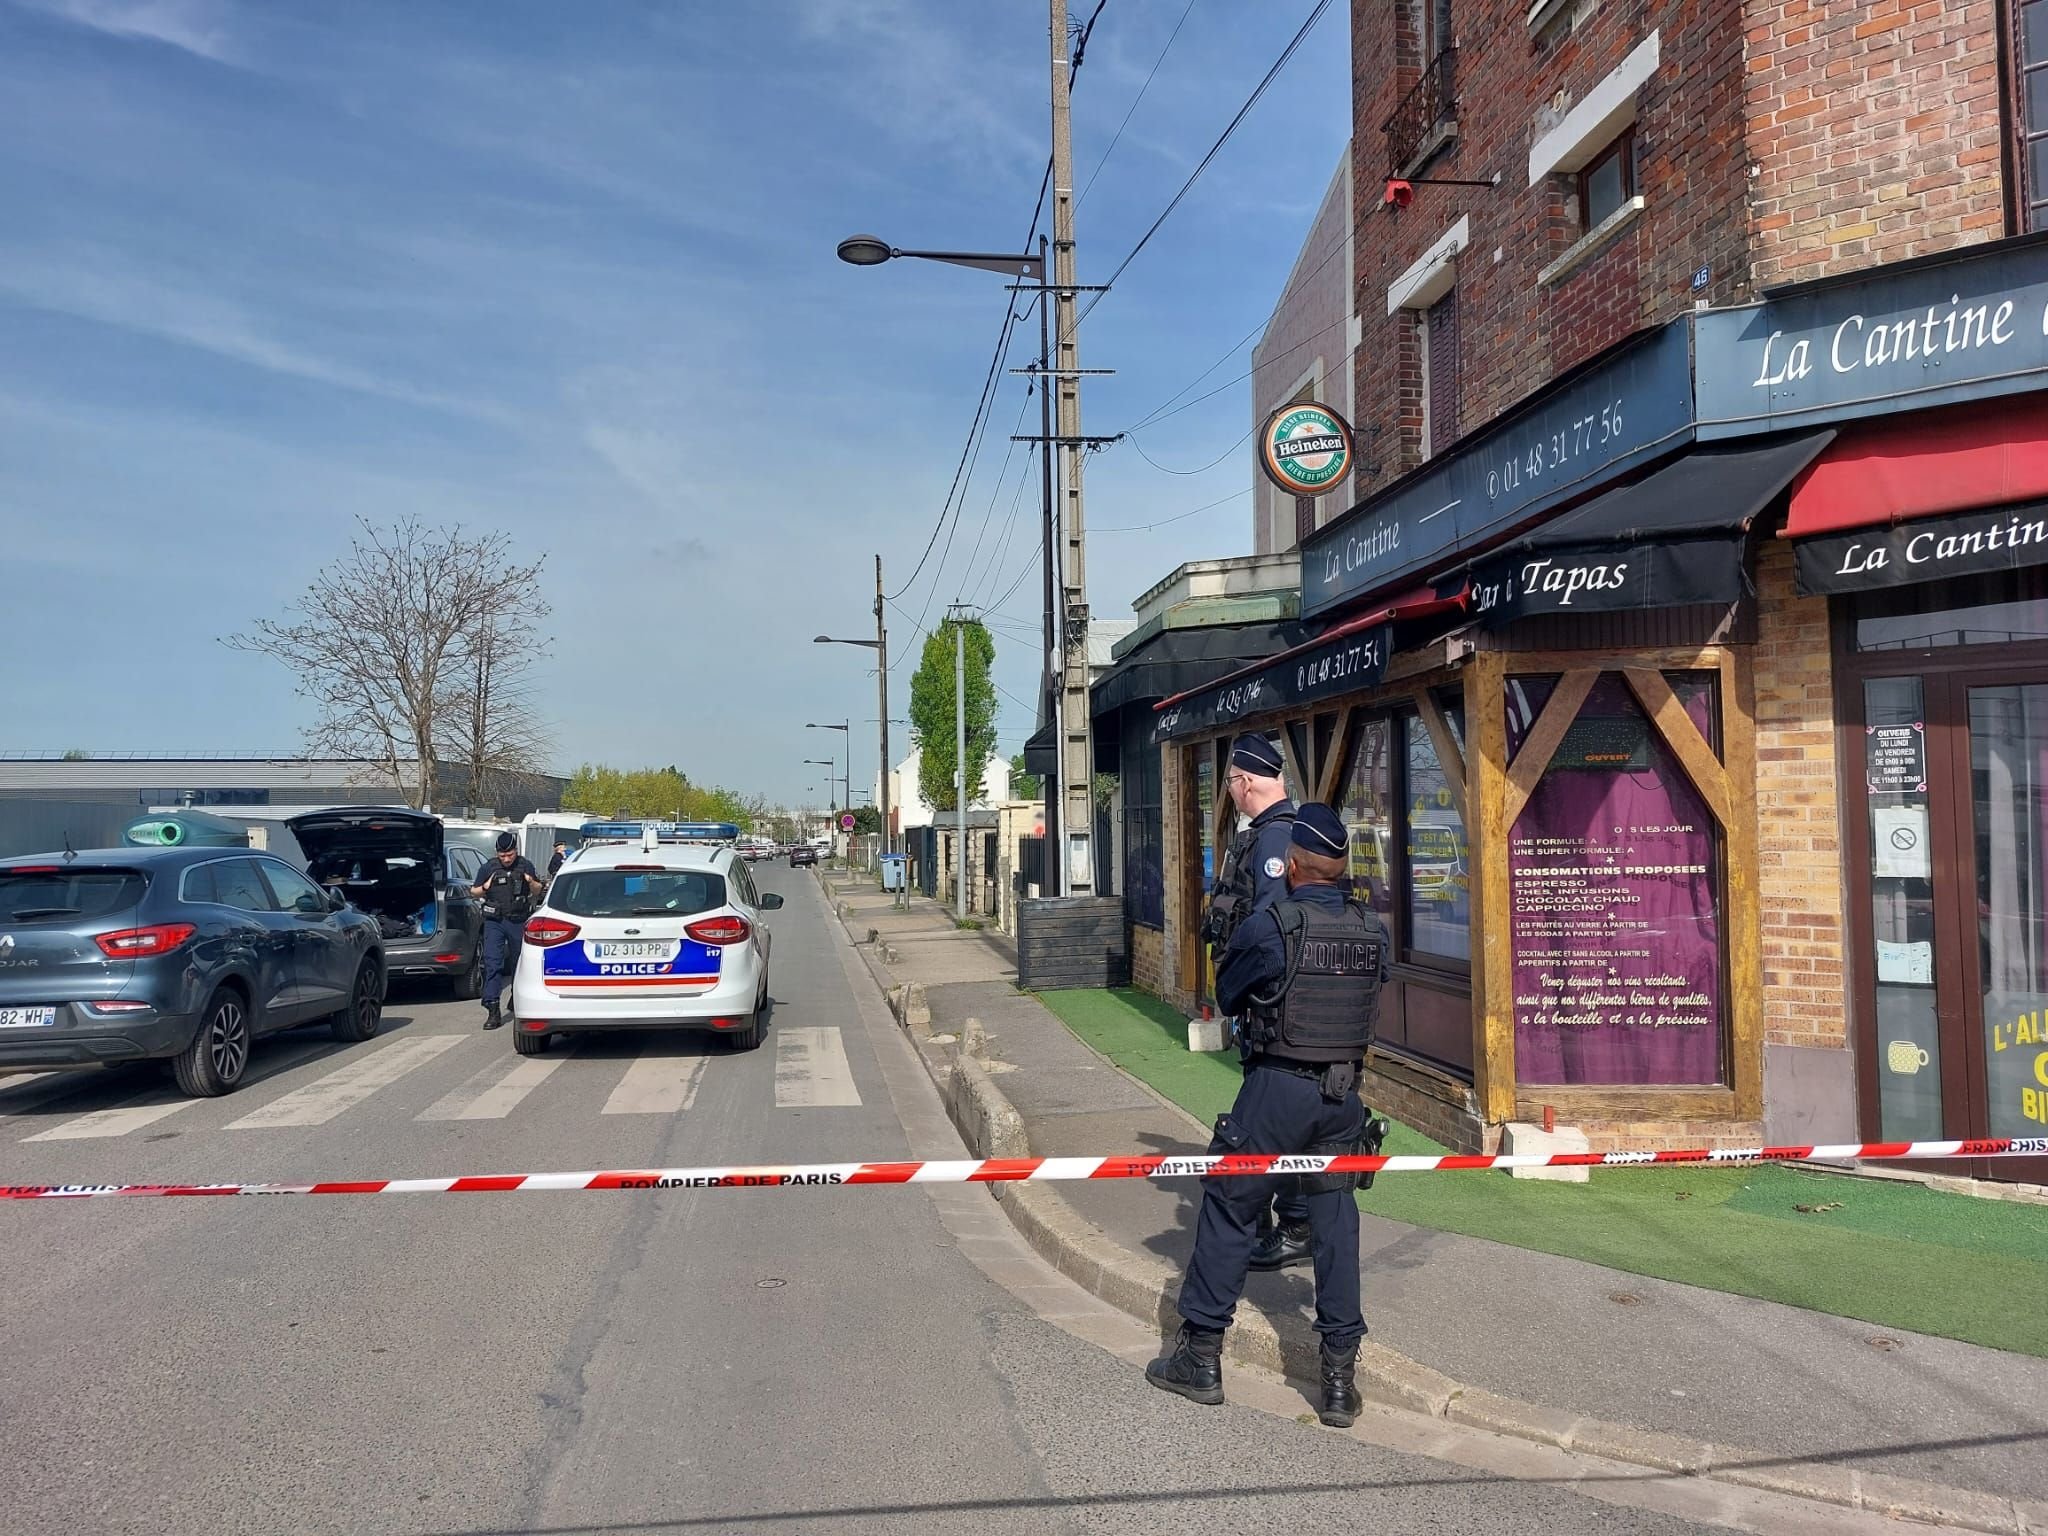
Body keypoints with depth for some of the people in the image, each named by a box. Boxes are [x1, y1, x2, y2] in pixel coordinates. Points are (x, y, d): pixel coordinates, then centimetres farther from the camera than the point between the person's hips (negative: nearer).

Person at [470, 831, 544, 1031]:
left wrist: (532, 882, -8)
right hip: (494, 922, -1)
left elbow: (537, 892, 14)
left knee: (519, 962, 10)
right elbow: (473, 891, 15)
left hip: (519, 922, 1)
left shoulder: (525, 866, 5)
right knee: (492, 963, -10)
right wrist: (484, 888, -7)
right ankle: (493, 1010, -13)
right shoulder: (489, 868, 5)